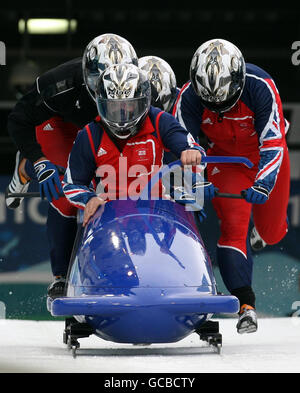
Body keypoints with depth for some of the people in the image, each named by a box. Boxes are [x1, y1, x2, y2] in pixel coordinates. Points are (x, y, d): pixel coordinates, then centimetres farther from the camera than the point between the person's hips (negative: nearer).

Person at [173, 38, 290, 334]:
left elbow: (273, 143, -31)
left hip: (265, 155, 0)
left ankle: (272, 224, 49)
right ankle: (245, 305, -18)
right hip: (224, 160, 0)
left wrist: (263, 184, -43)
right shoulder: (189, 97, -26)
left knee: (270, 233, 10)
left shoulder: (260, 86, -32)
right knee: (233, 227, -18)